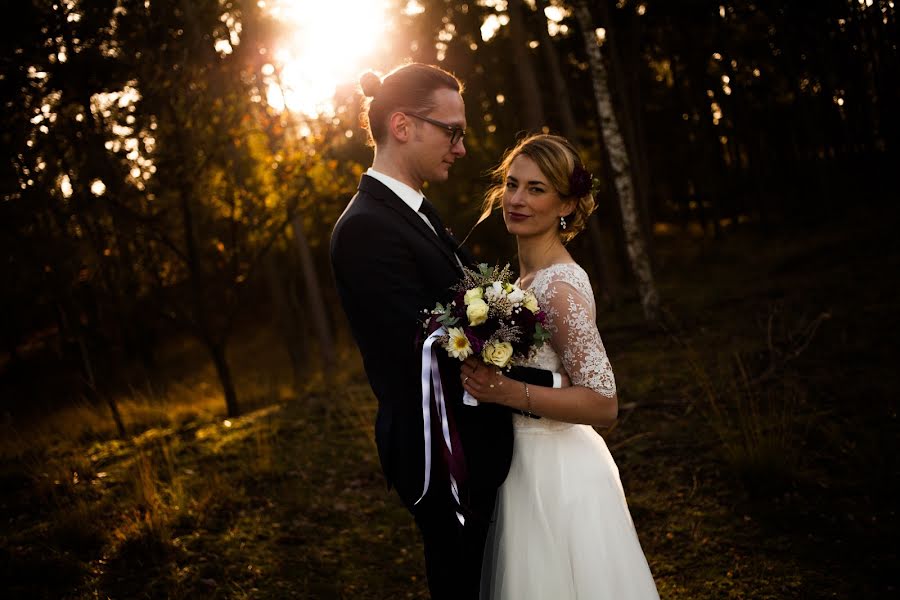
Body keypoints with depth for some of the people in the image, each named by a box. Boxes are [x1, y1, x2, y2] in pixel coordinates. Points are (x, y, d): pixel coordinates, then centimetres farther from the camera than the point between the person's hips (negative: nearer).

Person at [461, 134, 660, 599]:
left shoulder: (558, 287, -22)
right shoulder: (528, 276, 5)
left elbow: (603, 406, -24)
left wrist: (506, 392, -31)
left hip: (554, 476, -9)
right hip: (529, 464, 9)